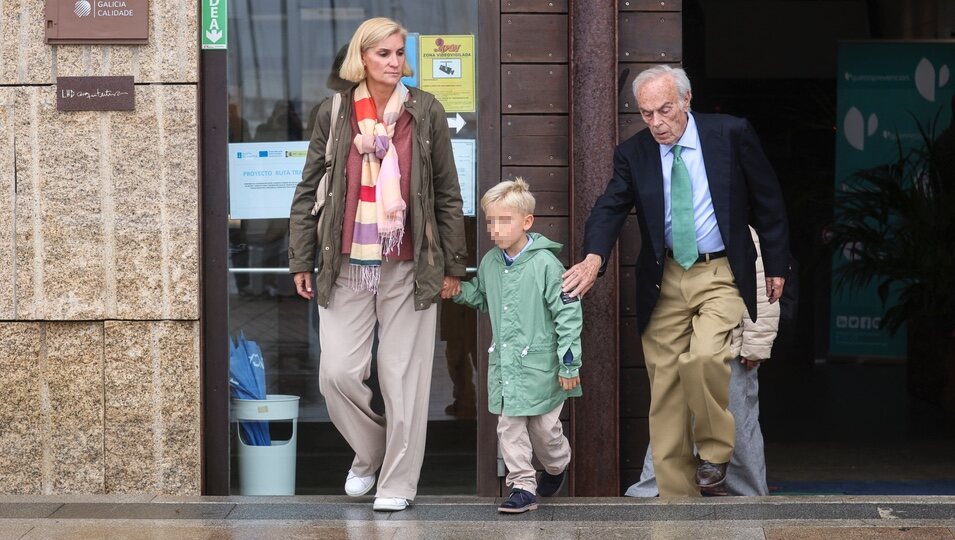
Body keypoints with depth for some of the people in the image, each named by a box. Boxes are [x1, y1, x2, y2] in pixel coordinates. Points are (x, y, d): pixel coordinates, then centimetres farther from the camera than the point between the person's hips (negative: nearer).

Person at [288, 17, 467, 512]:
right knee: (338, 373, -2)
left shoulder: (426, 112, 0)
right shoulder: (334, 113, 2)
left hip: (408, 267, -1)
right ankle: (368, 453, 25)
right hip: (346, 267, 1)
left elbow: (447, 195, 4)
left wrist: (452, 265, 3)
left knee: (403, 377, 2)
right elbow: (308, 191, 7)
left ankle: (398, 481, 14)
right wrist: (301, 261, 4)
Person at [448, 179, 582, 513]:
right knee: (509, 426, 1)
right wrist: (459, 290, 2)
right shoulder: (489, 263, 4)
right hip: (504, 363, 5)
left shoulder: (544, 263, -15)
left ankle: (556, 466, 37)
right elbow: (481, 298, 24)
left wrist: (569, 363, -13)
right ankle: (522, 486, 8)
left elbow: (568, 313, -13)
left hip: (540, 364, -5)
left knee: (544, 426, 8)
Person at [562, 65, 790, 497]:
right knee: (665, 389, 3)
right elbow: (610, 208, -9)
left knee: (704, 357, -27)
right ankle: (675, 496, 12)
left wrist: (776, 265, 5)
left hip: (720, 275, -3)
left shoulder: (731, 134, -4)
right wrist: (594, 257, -29)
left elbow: (768, 201, 4)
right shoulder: (633, 154, 2)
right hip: (665, 280, 3)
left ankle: (714, 452, -2)